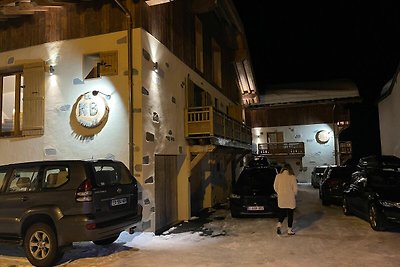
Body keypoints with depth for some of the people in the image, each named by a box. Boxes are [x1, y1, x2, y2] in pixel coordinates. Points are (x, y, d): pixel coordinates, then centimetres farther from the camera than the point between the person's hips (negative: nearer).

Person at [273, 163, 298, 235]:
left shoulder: (278, 176, -3)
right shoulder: (292, 177, -11)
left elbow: (275, 187, 2)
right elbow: (295, 189, -8)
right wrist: (294, 195, 11)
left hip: (281, 198, 3)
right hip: (290, 199, -3)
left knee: (282, 212, 17)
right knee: (290, 214, 8)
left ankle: (279, 225, -2)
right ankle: (289, 230, 14)